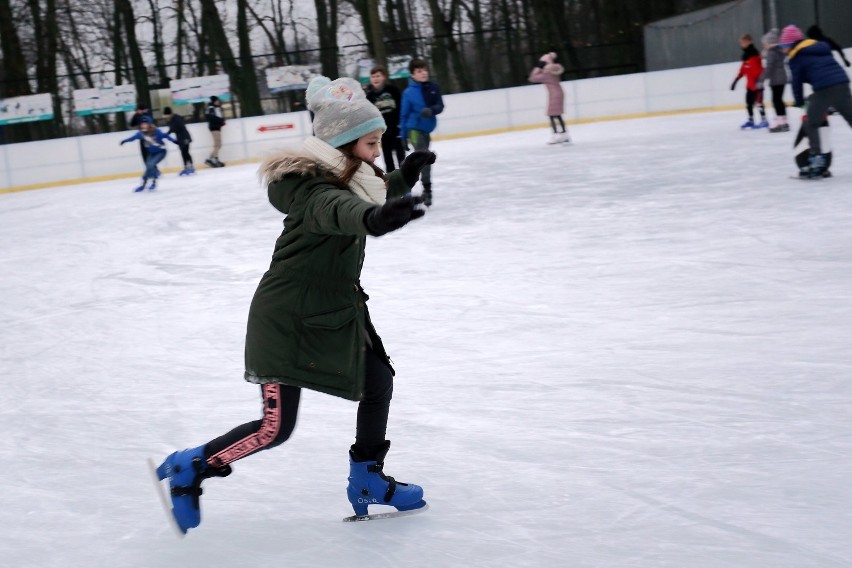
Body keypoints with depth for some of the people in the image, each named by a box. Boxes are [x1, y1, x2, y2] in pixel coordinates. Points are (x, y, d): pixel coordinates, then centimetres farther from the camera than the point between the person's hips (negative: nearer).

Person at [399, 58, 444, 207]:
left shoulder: (433, 87, -1)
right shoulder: (408, 92, -10)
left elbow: (440, 106, -1)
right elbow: (404, 115, -5)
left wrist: (431, 110, -24)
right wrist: (403, 136, -4)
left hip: (427, 129, 5)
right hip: (414, 129, -5)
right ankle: (427, 189, -8)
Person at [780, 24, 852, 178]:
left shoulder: (796, 58, 6)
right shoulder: (822, 47, 24)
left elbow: (797, 82, 6)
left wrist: (799, 102, 18)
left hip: (824, 89, -6)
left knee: (812, 125, 9)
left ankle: (817, 157, -4)